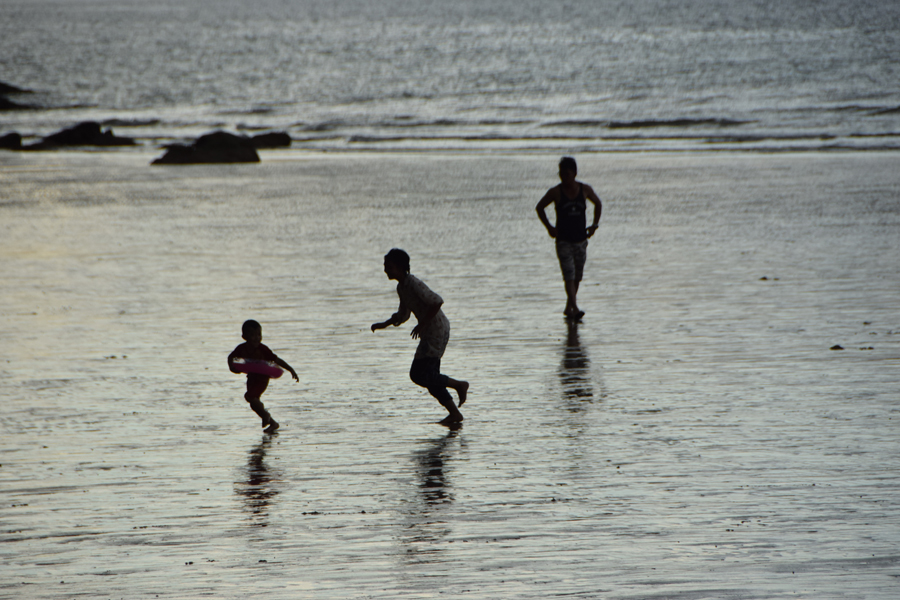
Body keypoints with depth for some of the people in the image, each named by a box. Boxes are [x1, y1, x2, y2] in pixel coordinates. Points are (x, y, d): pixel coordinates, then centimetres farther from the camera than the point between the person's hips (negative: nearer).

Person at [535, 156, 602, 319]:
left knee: (577, 277, 10)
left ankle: (568, 307, 23)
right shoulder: (556, 192, -7)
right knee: (569, 275, -14)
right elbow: (539, 208, 7)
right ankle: (574, 308, -22)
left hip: (581, 239, 3)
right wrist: (549, 227, -1)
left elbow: (598, 204, 17)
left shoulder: (585, 189, 0)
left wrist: (594, 225, 8)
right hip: (563, 241, -3)